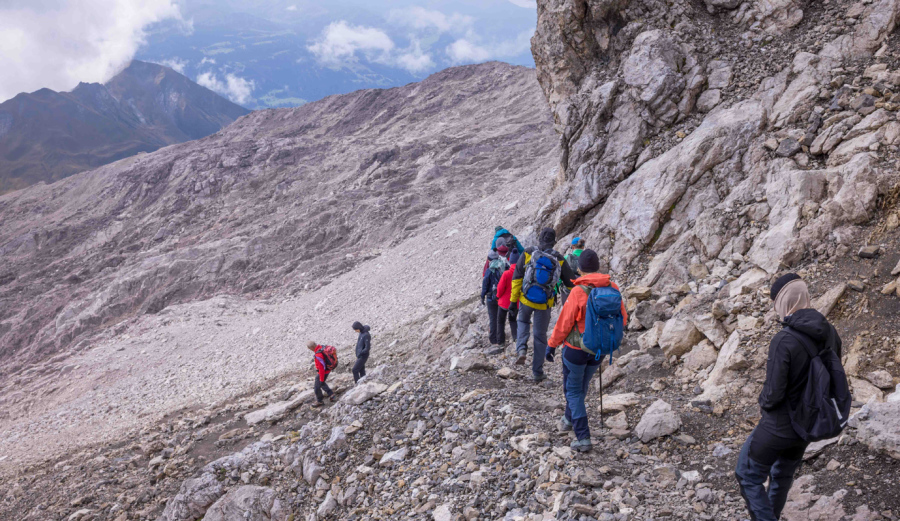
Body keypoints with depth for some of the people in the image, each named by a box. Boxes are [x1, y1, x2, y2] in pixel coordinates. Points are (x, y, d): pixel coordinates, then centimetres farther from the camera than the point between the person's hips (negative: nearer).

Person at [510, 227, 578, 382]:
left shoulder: (528, 254, -6)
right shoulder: (559, 260, -4)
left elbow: (517, 278, -7)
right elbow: (571, 283, 3)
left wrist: (513, 300, -2)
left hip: (526, 299, 0)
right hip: (545, 304, 0)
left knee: (523, 321, 30)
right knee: (540, 336, 13)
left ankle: (521, 350, 5)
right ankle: (537, 373, 19)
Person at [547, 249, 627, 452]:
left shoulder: (578, 292, -22)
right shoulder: (613, 289, -7)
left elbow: (564, 323, -17)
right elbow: (622, 319, 3)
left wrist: (552, 345, -4)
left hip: (576, 349, -5)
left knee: (574, 391, 8)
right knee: (582, 387, 25)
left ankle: (583, 438, 3)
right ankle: (569, 418, 47)